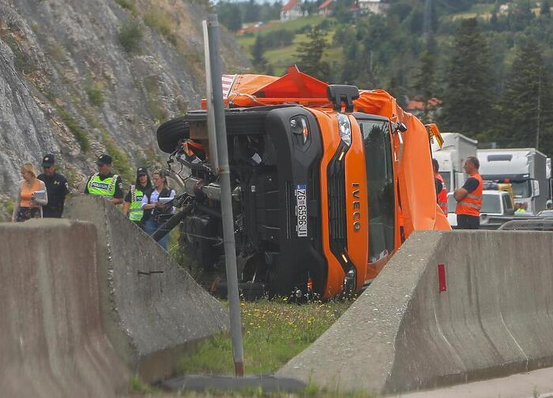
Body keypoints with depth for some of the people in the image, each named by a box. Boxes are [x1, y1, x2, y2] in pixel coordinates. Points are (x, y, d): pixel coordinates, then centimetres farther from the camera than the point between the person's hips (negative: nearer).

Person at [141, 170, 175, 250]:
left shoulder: (170, 192, 5)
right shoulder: (149, 192, 15)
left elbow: (172, 209, -4)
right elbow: (143, 205, 5)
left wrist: (164, 206, -26)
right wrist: (154, 205, -13)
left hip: (163, 222, -3)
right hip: (150, 221, 3)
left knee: (162, 245, -9)